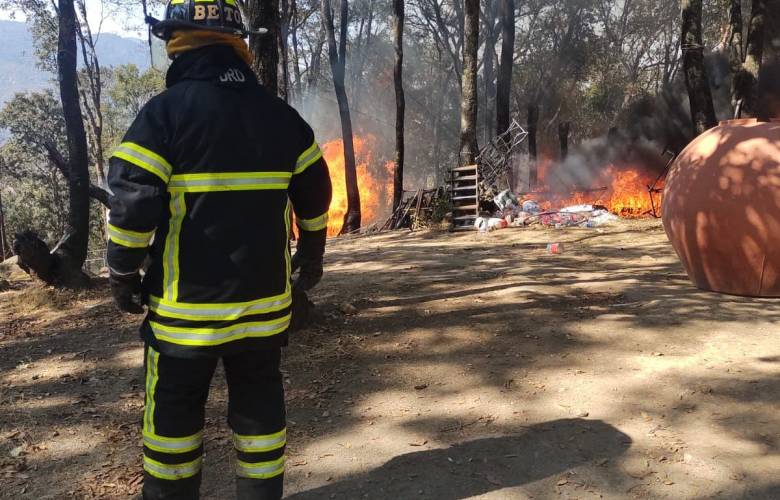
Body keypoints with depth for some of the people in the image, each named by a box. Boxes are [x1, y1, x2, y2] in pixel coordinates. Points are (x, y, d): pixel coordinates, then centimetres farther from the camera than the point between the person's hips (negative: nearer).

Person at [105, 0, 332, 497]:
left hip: (185, 306, -4)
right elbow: (315, 194, 9)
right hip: (263, 303, 4)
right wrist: (313, 254, 22)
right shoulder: (282, 115, 3)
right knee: (259, 404, 17)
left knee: (174, 412, 14)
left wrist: (123, 274, -1)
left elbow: (132, 204, -16)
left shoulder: (166, 111, -11)